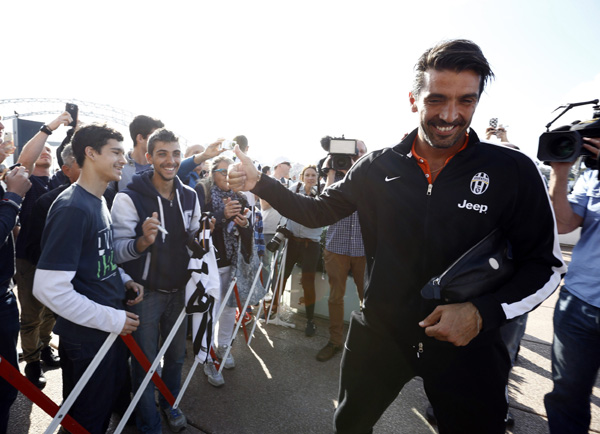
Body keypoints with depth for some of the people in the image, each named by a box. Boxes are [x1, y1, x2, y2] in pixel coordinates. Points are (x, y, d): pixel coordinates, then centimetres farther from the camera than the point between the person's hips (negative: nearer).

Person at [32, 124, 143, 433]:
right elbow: (48, 288, -26)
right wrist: (112, 319, -21)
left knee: (111, 396, 27)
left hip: (112, 326, 8)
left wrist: (124, 280, 2)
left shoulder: (99, 201, 7)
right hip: (87, 336, -8)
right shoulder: (72, 208, -23)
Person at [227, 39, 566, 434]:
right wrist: (259, 183, -12)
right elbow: (317, 212, 0)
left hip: (468, 345, -1)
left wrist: (483, 311, -21)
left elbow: (546, 264, -6)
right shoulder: (378, 167, -6)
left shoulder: (514, 171, -10)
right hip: (379, 333, 2)